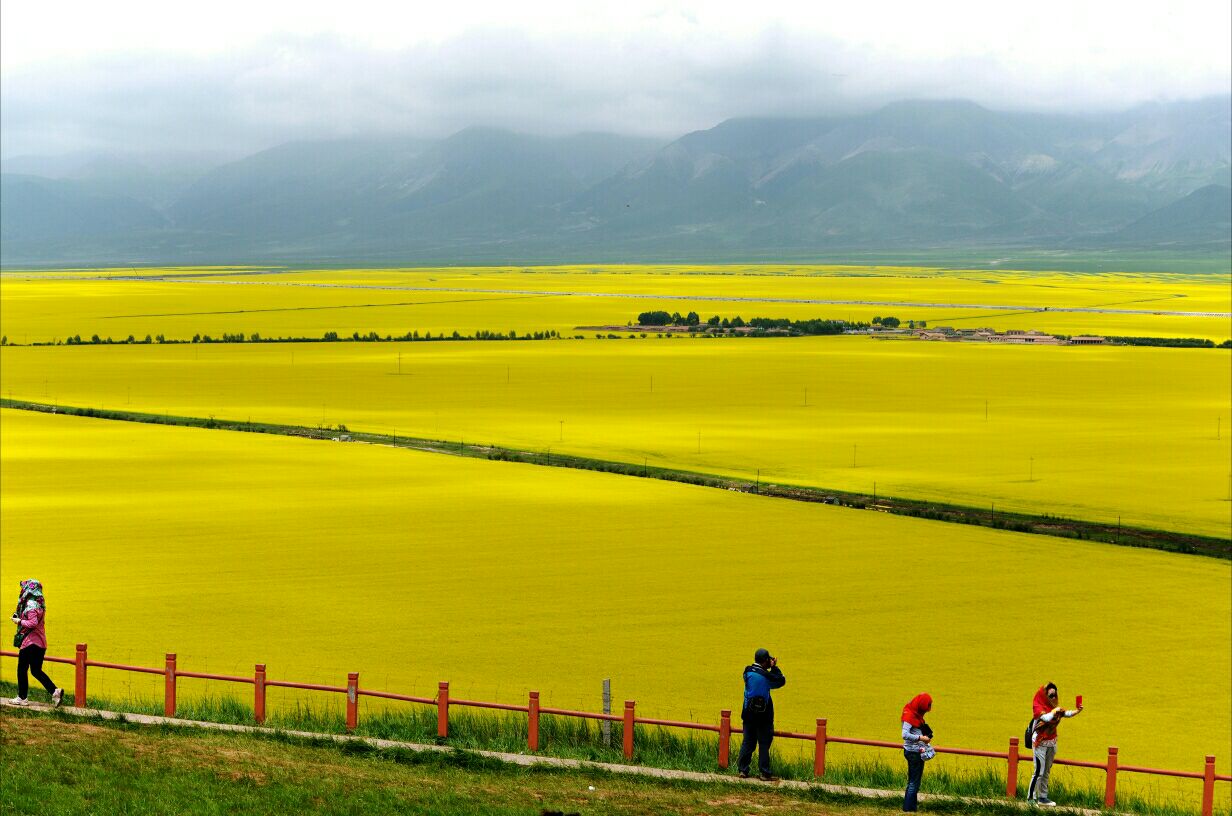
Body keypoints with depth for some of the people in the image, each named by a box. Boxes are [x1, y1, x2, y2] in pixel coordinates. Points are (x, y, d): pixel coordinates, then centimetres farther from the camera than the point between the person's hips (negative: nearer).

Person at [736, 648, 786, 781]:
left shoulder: (748, 672, 1)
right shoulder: (765, 675, -18)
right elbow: (781, 681, -7)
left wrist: (771, 668, 9)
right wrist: (774, 667, -1)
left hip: (749, 713, 6)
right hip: (763, 714, -6)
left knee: (748, 742, 12)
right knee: (764, 743, 2)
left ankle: (743, 770, 11)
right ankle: (764, 773, 4)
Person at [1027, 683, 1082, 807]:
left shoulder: (1054, 707, 10)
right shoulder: (1038, 707, -12)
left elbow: (1066, 714, -2)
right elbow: (1046, 717, -29)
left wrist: (1076, 711, -19)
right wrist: (1055, 711, -13)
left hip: (1051, 743, 7)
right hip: (1040, 743, -7)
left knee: (1046, 772, 10)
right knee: (1039, 771, -10)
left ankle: (1043, 797, 15)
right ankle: (1031, 798, -6)